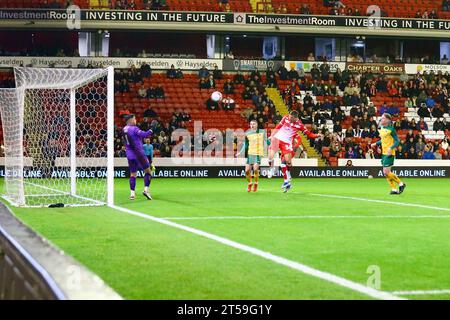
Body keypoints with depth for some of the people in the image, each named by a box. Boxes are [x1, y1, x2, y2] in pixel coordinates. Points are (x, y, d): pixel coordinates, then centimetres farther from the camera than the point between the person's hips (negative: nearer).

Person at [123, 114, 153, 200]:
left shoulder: (124, 129, 9)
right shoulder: (134, 129, -13)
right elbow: (144, 135, -22)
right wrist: (150, 131, -3)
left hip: (130, 155, 6)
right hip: (138, 154, -6)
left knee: (133, 174, 9)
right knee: (148, 171, 4)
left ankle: (132, 193, 1)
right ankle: (146, 189, -7)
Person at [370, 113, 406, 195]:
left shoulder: (391, 129, -13)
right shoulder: (381, 128, 10)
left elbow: (397, 141, -13)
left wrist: (391, 148, -26)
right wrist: (375, 144, 14)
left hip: (389, 153, -8)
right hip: (384, 153, 8)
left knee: (386, 172, -10)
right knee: (386, 173, 8)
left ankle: (401, 184, 5)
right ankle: (394, 189, 15)